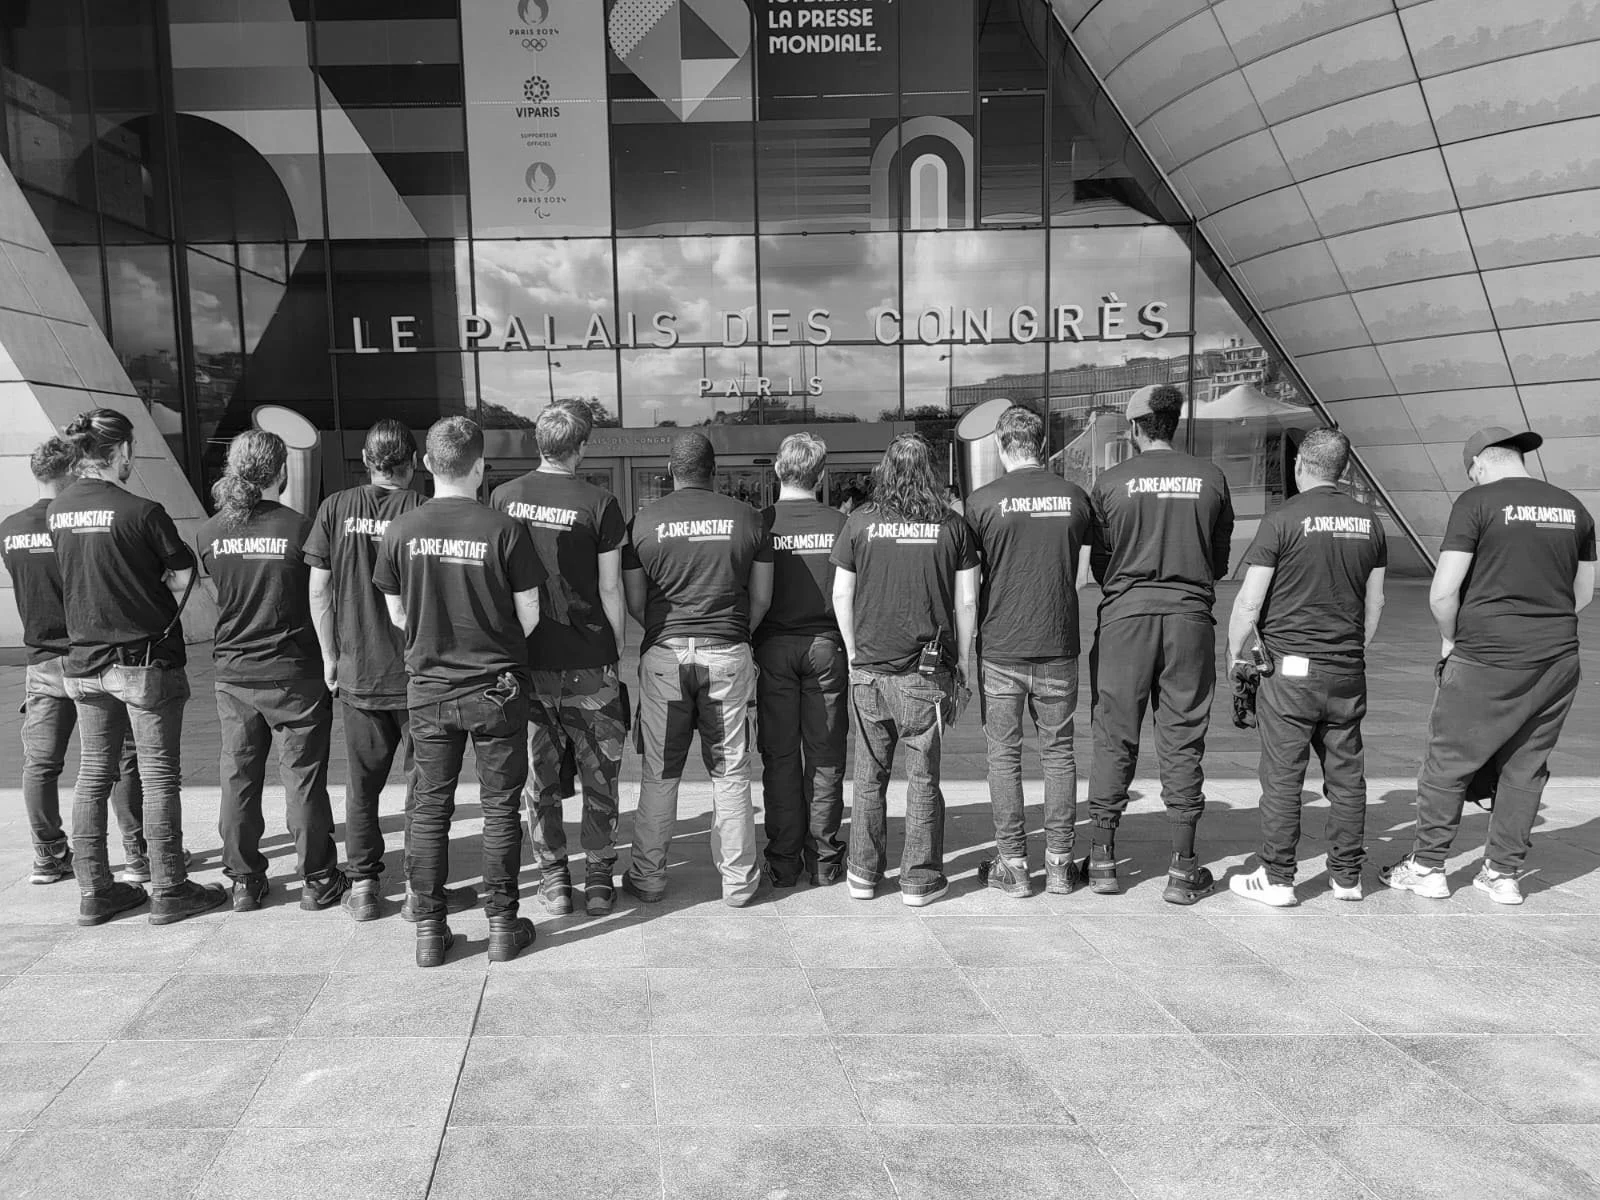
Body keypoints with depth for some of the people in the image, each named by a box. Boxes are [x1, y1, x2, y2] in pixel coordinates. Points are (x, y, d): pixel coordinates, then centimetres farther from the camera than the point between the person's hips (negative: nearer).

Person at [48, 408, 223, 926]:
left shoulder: (57, 510, 3)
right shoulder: (140, 511, -16)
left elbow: (77, 575, 12)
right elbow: (183, 574, -9)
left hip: (83, 661, 6)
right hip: (144, 660, -6)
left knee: (93, 775, 13)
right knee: (158, 777, 3)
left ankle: (94, 892, 20)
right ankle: (169, 892, 10)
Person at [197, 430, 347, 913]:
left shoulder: (210, 533, -1)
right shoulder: (299, 529, -13)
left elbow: (214, 595, 9)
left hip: (233, 673, 4)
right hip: (293, 674, -3)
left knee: (238, 779, 12)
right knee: (303, 778, 6)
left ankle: (244, 882, 23)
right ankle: (317, 881, 15)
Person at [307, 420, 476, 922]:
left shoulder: (336, 509, -1)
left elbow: (319, 589, 2)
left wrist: (329, 655, 12)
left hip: (356, 673, 3)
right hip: (419, 672, -3)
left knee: (362, 783, 15)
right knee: (423, 784, 8)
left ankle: (363, 887, 21)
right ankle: (419, 889, 14)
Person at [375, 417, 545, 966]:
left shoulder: (402, 530, -5)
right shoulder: (503, 529, -13)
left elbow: (397, 615, 4)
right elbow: (529, 616, -6)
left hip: (428, 687, 2)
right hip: (497, 689, -2)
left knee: (430, 807, 12)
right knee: (500, 807, 9)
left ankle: (429, 929, 18)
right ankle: (503, 925, 17)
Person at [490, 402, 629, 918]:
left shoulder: (503, 498, 1)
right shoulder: (599, 504, -9)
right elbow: (610, 590, -6)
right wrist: (618, 652, 5)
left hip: (526, 660, 3)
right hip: (589, 662, -3)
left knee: (540, 777, 13)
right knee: (599, 777, 10)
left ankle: (553, 878, 20)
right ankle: (598, 879, 16)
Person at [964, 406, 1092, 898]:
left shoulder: (981, 501, -6)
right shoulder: (1075, 497, 1)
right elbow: (1082, 575, 8)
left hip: (1000, 648, -2)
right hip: (1058, 647, 2)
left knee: (1004, 756, 6)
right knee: (1058, 752, 11)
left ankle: (1012, 865, 11)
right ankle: (1059, 863, 16)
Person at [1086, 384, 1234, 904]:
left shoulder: (1110, 482, -3)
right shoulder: (1211, 478, 2)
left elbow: (1098, 563, 3)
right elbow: (1221, 562, 9)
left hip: (1125, 614, -1)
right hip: (1190, 615, 1)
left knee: (1114, 738, 8)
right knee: (1182, 740, 7)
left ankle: (1102, 858, 15)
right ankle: (1183, 869, 11)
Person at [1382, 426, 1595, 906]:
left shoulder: (1477, 502, -9)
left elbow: (1443, 591, -13)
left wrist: (1450, 638, 3)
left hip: (1486, 659, -5)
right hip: (1558, 659, 5)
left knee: (1448, 763, 7)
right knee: (1526, 768, 13)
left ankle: (1427, 866, 15)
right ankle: (1504, 874, 22)